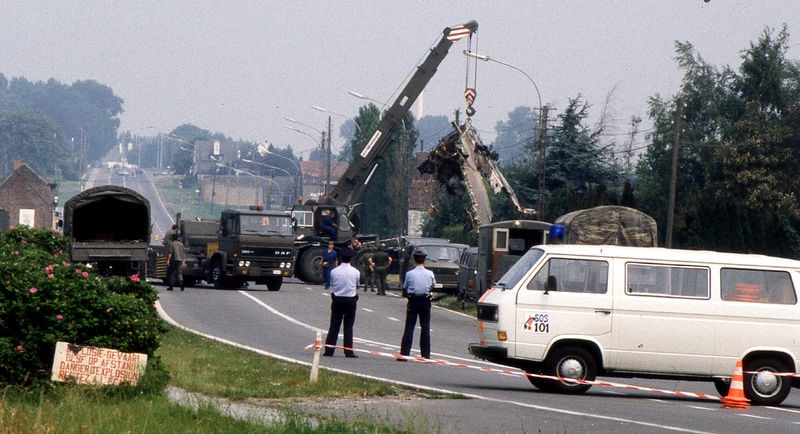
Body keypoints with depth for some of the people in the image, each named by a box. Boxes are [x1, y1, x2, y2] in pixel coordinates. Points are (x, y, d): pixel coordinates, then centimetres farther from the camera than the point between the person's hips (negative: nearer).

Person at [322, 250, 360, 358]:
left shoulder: (334, 271, -6)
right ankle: (348, 351, 0)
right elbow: (357, 285, 5)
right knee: (348, 326, 4)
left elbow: (332, 284, 4)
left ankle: (329, 350, 5)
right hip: (350, 300, -1)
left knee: (334, 325, 7)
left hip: (337, 299, 1)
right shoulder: (356, 272, -8)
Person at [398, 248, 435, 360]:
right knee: (425, 328, 7)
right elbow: (433, 284, 10)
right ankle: (426, 354, 7)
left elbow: (405, 287, 0)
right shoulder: (430, 274, -5)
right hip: (425, 301, 1)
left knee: (409, 327, 1)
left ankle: (404, 354, -2)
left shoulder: (409, 274, -9)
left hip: (413, 301, -1)